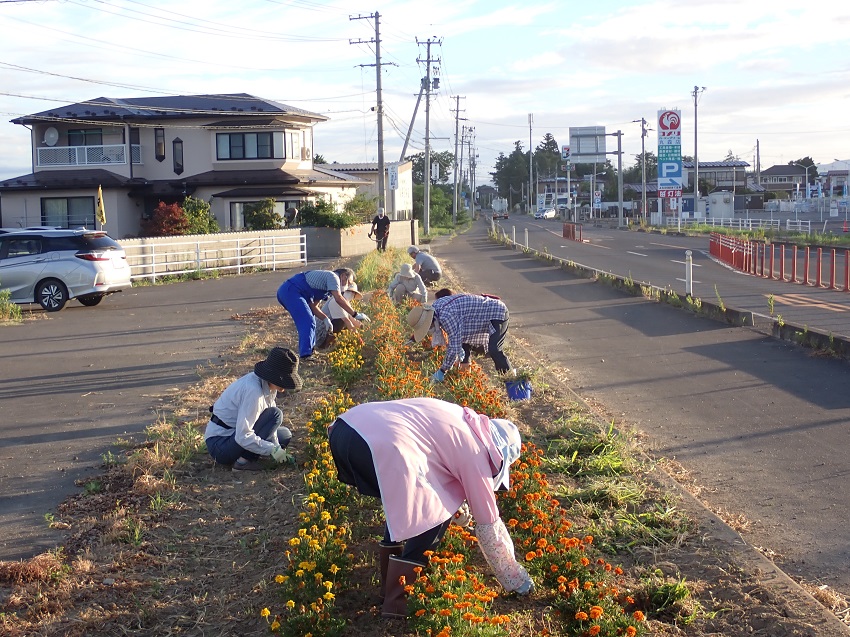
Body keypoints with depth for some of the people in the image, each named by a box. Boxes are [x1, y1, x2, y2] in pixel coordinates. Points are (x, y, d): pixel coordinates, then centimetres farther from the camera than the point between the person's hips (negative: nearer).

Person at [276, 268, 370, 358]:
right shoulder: (332, 276, -3)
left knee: (309, 321, 20)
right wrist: (355, 314, -15)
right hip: (290, 290, -11)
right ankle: (306, 355, -26)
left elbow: (313, 306, 18)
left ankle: (310, 350, 22)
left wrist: (325, 319, 5)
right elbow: (339, 299, -18)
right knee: (307, 322, -17)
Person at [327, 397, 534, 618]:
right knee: (435, 514, 10)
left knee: (404, 504, 28)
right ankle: (397, 602, 12)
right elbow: (489, 524, 18)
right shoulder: (475, 450, 11)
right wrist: (519, 581, 29)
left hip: (344, 427, 9)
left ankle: (391, 583, 34)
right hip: (380, 447, -9)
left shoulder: (460, 419, 31)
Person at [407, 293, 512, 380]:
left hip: (498, 313, -11)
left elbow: (454, 348, -32)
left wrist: (442, 371, -22)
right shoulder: (435, 306, -5)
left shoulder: (446, 316, -36)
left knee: (494, 350, -25)